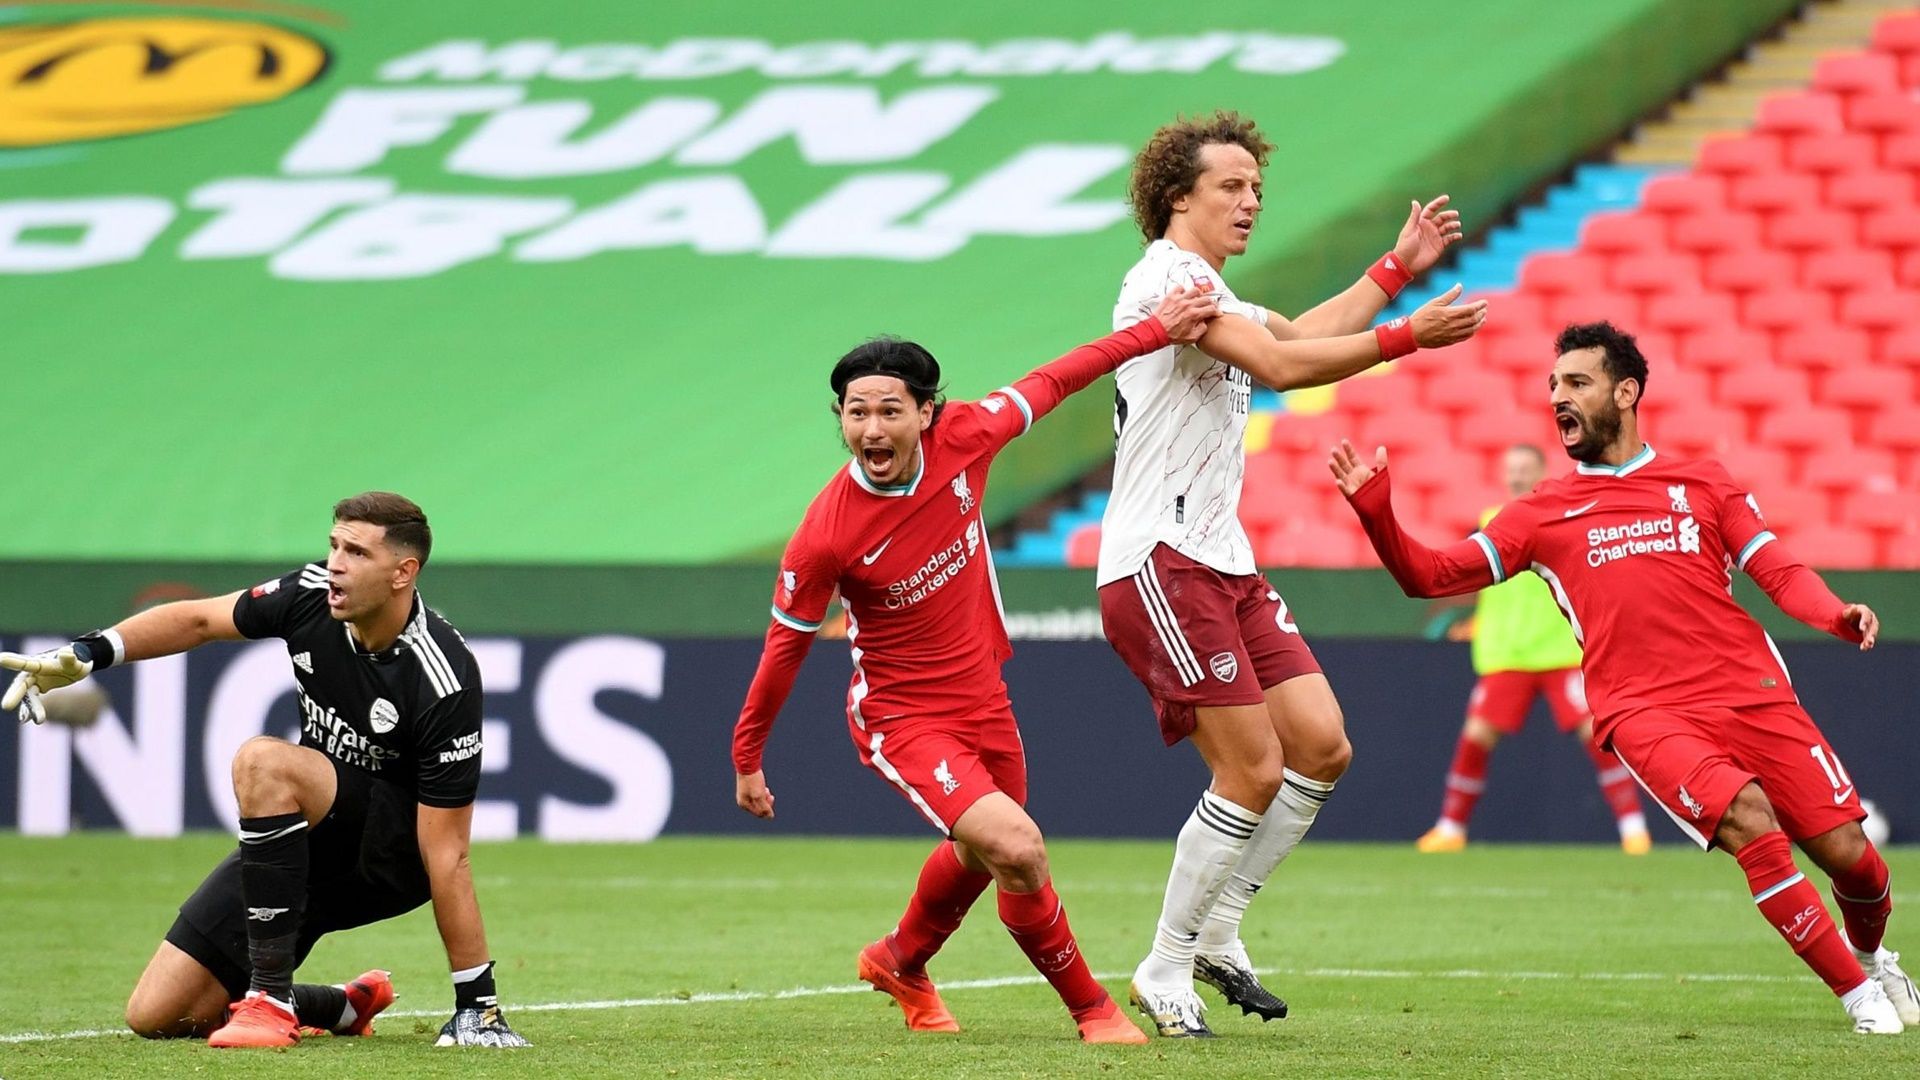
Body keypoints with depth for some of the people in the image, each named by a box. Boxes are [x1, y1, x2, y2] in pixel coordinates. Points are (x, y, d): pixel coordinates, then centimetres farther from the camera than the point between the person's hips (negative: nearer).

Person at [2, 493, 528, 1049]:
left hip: (396, 852, -7)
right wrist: (87, 654, -7)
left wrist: (477, 1002, -25)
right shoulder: (313, 593, -11)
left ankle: (272, 999, -29)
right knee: (156, 1015, -1)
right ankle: (345, 1008, 20)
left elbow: (445, 855, -27)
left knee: (262, 760, -35)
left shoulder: (444, 684, -27)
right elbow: (200, 619, 7)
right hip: (314, 844, 7)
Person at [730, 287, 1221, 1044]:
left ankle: (901, 965, 59)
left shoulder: (960, 440, -16)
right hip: (900, 718, -6)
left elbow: (1051, 383, -1)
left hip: (983, 698, 6)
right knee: (1016, 847, -25)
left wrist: (1157, 330, 3)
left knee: (978, 856, 28)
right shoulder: (827, 535, -26)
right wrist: (746, 758, -4)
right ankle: (1092, 1009, -4)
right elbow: (785, 646, -13)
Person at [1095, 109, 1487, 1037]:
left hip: (1221, 562, 10)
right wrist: (1407, 337, -22)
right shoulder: (1166, 275, -12)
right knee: (1254, 770, -13)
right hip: (1159, 564, -10)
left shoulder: (1212, 291, 21)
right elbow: (1280, 365, -22)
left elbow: (1300, 335, 37)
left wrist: (1398, 267, 34)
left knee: (1321, 746, 3)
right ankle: (1165, 971, -1)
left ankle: (1215, 935, 13)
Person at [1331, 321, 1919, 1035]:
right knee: (1748, 818, -29)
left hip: (1753, 695, 2)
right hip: (1646, 713, -2)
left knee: (1849, 855, -4)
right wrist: (1374, 510, -8)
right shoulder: (1544, 513, 14)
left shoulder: (1703, 486, 15)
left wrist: (1835, 614, -13)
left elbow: (1781, 573, 8)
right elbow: (1428, 575, 9)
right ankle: (1856, 991, -14)